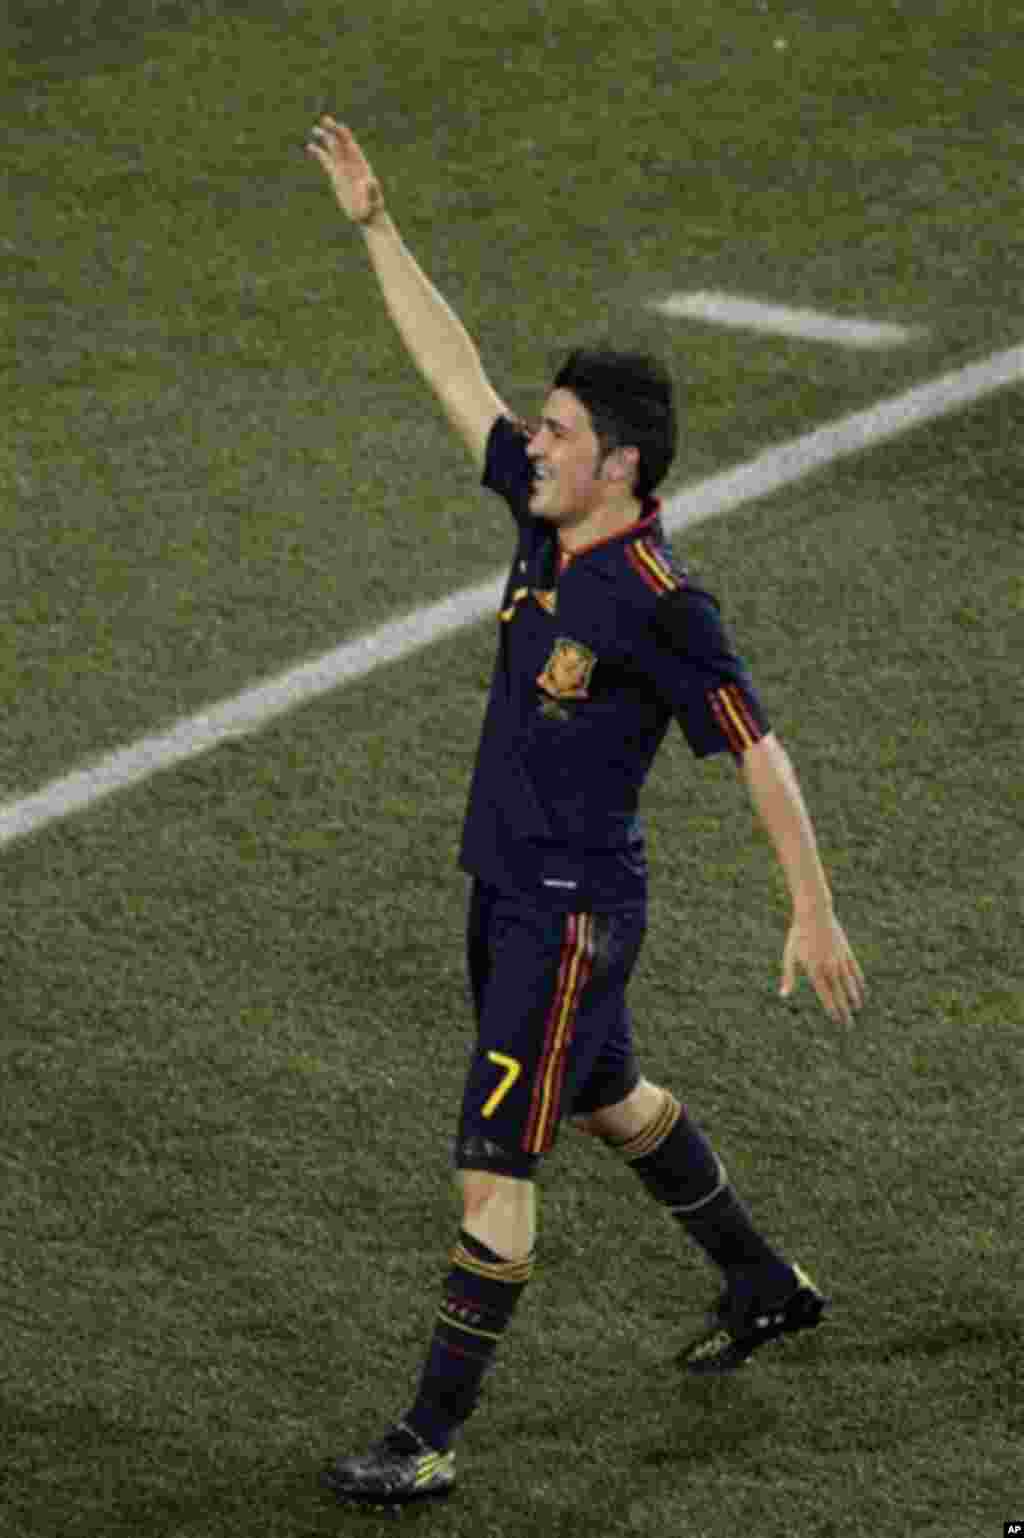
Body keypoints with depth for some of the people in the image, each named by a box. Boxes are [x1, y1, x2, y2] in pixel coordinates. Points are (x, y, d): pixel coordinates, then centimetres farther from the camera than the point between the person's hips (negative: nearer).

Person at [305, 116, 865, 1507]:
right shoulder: (549, 518, 0)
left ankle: (432, 1442, 1)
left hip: (572, 917, -9)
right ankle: (764, 1288, 48)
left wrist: (813, 912, -19)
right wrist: (375, 224, 4)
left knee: (493, 1171, -6)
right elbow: (454, 369, 6)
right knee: (609, 1103, 27)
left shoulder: (660, 609, -23)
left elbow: (760, 752, -19)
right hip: (509, 896, 9)